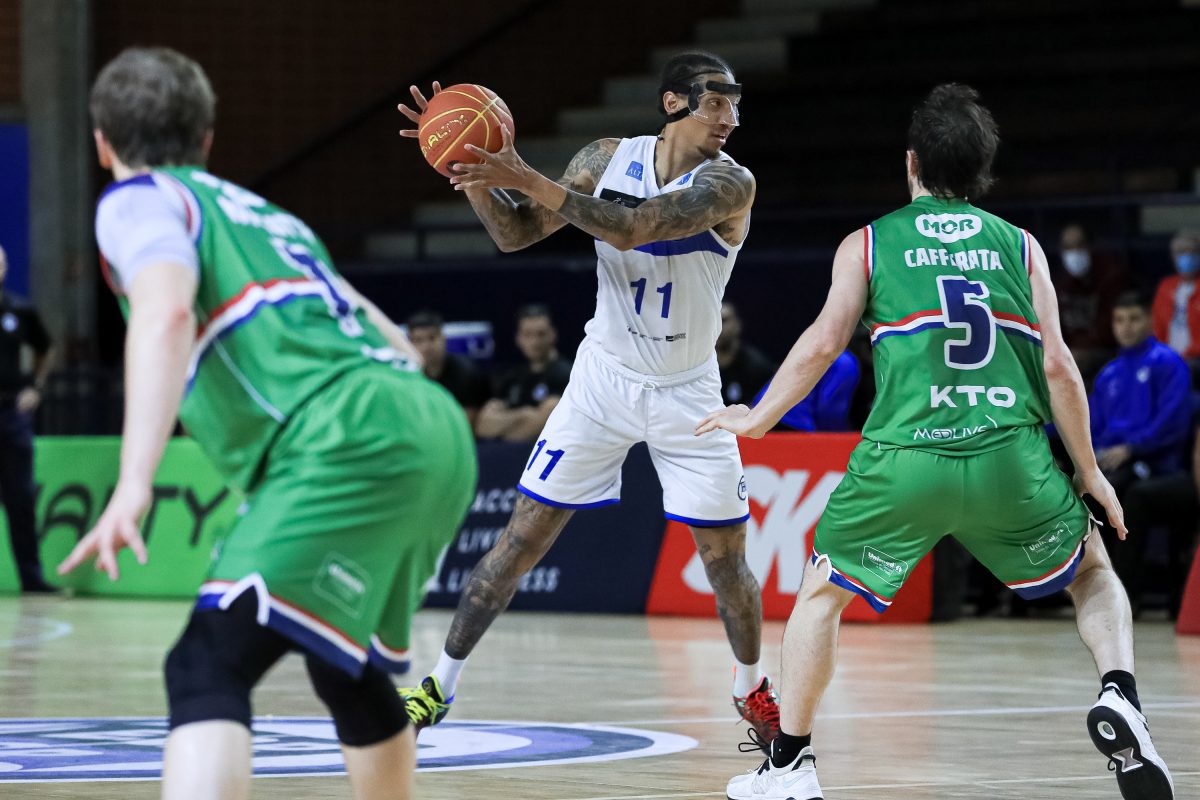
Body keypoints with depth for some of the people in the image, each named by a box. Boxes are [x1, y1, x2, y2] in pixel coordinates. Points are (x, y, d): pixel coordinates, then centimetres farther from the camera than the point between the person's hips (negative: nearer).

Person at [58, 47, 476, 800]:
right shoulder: (268, 215, 32)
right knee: (353, 672, 29)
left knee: (207, 672, -18)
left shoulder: (142, 199, 9)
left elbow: (166, 313, -13)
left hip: (350, 439, -8)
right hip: (437, 428, 8)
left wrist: (134, 485, -23)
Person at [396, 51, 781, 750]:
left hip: (688, 392, -2)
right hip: (605, 376, 2)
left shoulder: (730, 184, -20)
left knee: (726, 555, -1)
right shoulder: (609, 160, -7)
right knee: (525, 535, 0)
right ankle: (440, 686, 9)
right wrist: (471, 169, -20)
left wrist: (529, 179, -38)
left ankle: (754, 692, 24)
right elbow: (516, 234, -3)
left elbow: (633, 228, -34)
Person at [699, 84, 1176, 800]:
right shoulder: (1019, 246, 14)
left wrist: (759, 419, 17)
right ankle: (1121, 698, -2)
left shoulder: (868, 245, 12)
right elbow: (1058, 366, 6)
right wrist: (1090, 473, 15)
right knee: (1094, 570, 24)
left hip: (905, 460, -1)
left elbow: (823, 345, 3)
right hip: (1011, 457, 1)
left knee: (822, 592, 22)